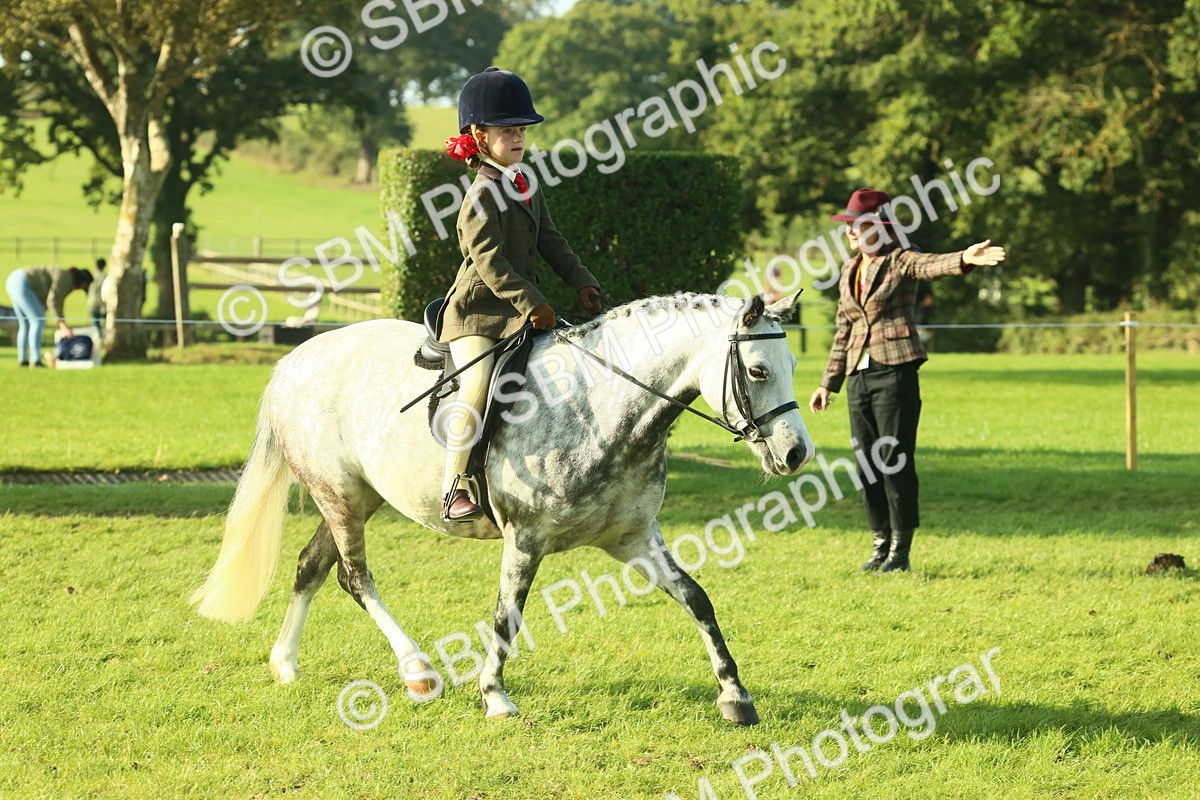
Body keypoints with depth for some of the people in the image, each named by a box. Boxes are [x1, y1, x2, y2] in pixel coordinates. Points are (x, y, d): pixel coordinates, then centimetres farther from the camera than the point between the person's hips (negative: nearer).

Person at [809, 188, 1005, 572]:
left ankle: (901, 550, 1)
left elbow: (933, 265, -26)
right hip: (859, 377, 7)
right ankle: (881, 546, 16)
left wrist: (964, 259, -49)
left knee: (895, 460, -6)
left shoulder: (900, 261, -4)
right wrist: (828, 382, 20)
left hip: (895, 372, -6)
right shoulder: (849, 270, 16)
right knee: (867, 464, 7)